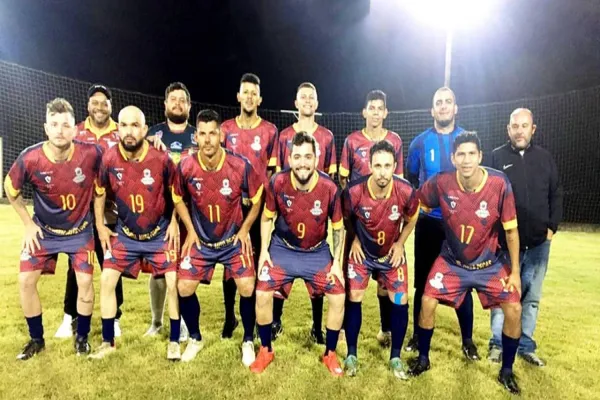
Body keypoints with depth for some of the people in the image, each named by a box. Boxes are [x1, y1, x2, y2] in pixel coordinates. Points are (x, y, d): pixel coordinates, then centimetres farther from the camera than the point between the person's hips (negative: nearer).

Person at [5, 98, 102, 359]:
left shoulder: (91, 153, -24)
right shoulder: (30, 158, -21)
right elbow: (11, 189, -1)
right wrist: (28, 224, -1)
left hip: (80, 230, -1)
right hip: (43, 230, 1)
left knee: (85, 281, -5)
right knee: (26, 281, -1)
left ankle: (82, 337, 18)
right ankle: (36, 339, 21)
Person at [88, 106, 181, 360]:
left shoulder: (161, 159, -18)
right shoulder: (109, 159, -13)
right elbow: (100, 192, 5)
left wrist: (174, 223, -6)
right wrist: (100, 227, 3)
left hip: (160, 233, -2)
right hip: (124, 233, 2)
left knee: (173, 282, -7)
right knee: (107, 279, 0)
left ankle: (174, 341, 12)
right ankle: (108, 342, 19)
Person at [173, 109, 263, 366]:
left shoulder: (241, 166, -19)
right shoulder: (186, 167, -15)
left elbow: (257, 199, -3)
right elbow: (178, 199, 5)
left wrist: (245, 230, -6)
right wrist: (190, 231, -2)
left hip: (234, 239, -1)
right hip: (200, 240, 2)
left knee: (247, 288, -11)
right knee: (184, 288, -2)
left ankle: (248, 341, 15)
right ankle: (195, 338, 25)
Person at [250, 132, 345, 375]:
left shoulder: (329, 188, -21)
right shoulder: (277, 183, -19)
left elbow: (338, 228, -5)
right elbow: (267, 218, -1)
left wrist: (336, 262, -8)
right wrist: (264, 250, -7)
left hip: (317, 252, 0)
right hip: (282, 248, 0)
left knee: (338, 298, -9)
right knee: (262, 295, -11)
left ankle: (330, 354, 17)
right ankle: (266, 350, 16)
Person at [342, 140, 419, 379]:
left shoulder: (406, 192, -25)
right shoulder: (354, 192, -28)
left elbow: (411, 220, -1)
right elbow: (345, 219, -4)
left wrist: (400, 243, -5)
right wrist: (354, 241, -8)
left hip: (392, 251, 1)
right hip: (362, 251, -1)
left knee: (400, 301, -1)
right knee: (354, 299, -2)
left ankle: (395, 357, 17)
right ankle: (351, 354, 16)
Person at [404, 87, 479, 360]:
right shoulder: (420, 142, 2)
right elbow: (410, 179, 8)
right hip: (428, 221, 0)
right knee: (423, 280, 7)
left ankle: (467, 340, 20)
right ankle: (418, 335, 22)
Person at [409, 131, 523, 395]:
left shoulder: (500, 184, -22)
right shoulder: (441, 183, -21)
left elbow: (511, 230, -11)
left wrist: (515, 271, -8)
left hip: (490, 263, 0)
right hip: (452, 260, 0)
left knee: (514, 309, -8)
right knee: (427, 302, -8)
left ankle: (506, 371, 18)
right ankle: (423, 359, 18)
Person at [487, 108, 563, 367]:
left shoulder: (544, 158, 6)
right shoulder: (497, 157, -3)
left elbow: (556, 195, 11)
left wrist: (552, 227, 2)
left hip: (538, 242, 3)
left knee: (532, 297, 12)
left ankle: (526, 346, 25)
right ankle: (498, 343, 19)